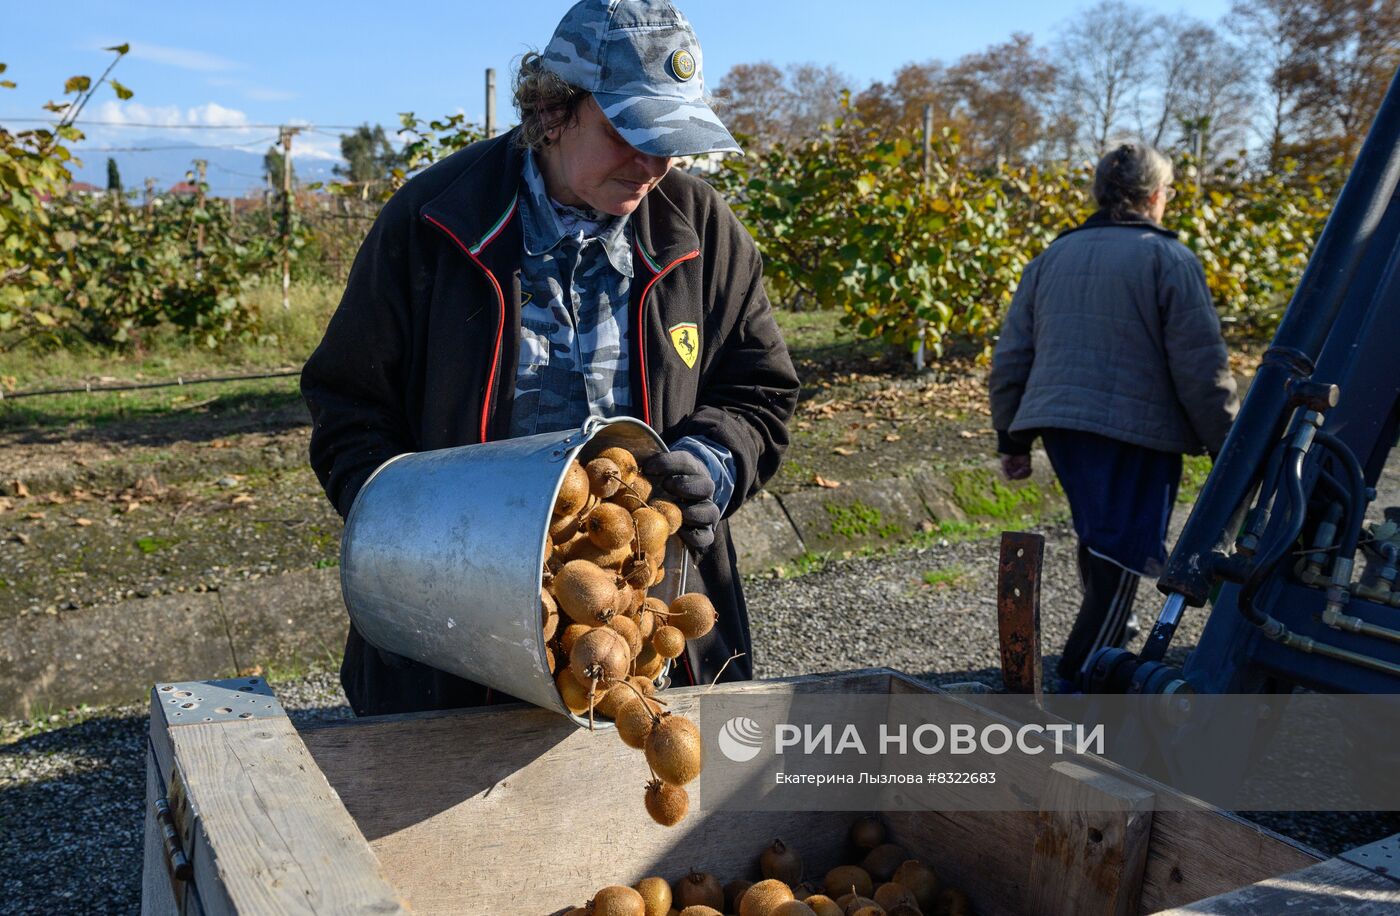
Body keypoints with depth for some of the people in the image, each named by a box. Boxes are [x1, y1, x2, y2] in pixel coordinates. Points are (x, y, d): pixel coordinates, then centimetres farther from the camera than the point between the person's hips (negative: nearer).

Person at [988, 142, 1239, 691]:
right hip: (1135, 431, -6)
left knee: (1096, 531, 26)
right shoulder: (1169, 259, -5)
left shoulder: (1053, 257, 12)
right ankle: (1078, 681, -4)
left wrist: (1011, 439, 20)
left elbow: (1010, 357, 13)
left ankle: (1108, 628, 43)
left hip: (1059, 423, 7)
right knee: (1121, 554, -2)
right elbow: (1202, 370, -8)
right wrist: (1226, 446, 2)